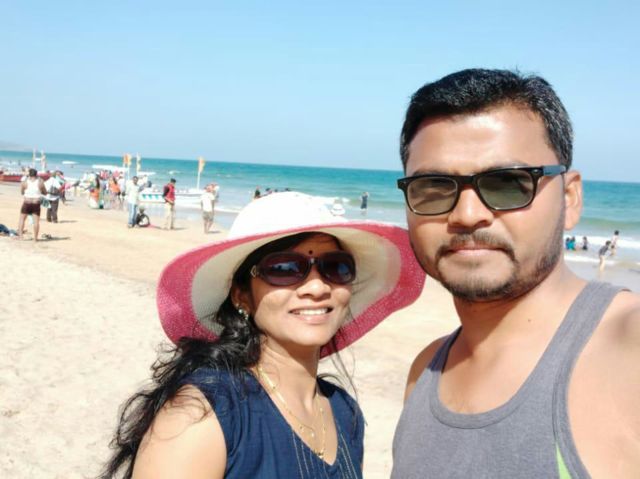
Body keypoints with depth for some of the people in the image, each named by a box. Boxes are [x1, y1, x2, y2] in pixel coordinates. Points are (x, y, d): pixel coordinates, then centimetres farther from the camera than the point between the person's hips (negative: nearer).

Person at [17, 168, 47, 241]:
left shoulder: (25, 182, -3)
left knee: (22, 219, 11)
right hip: (36, 204, 0)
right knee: (36, 221, 2)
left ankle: (20, 236, 5)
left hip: (26, 203, 0)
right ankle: (35, 237, 2)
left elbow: (21, 192, 11)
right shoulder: (40, 182, -1)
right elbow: (45, 193, 9)